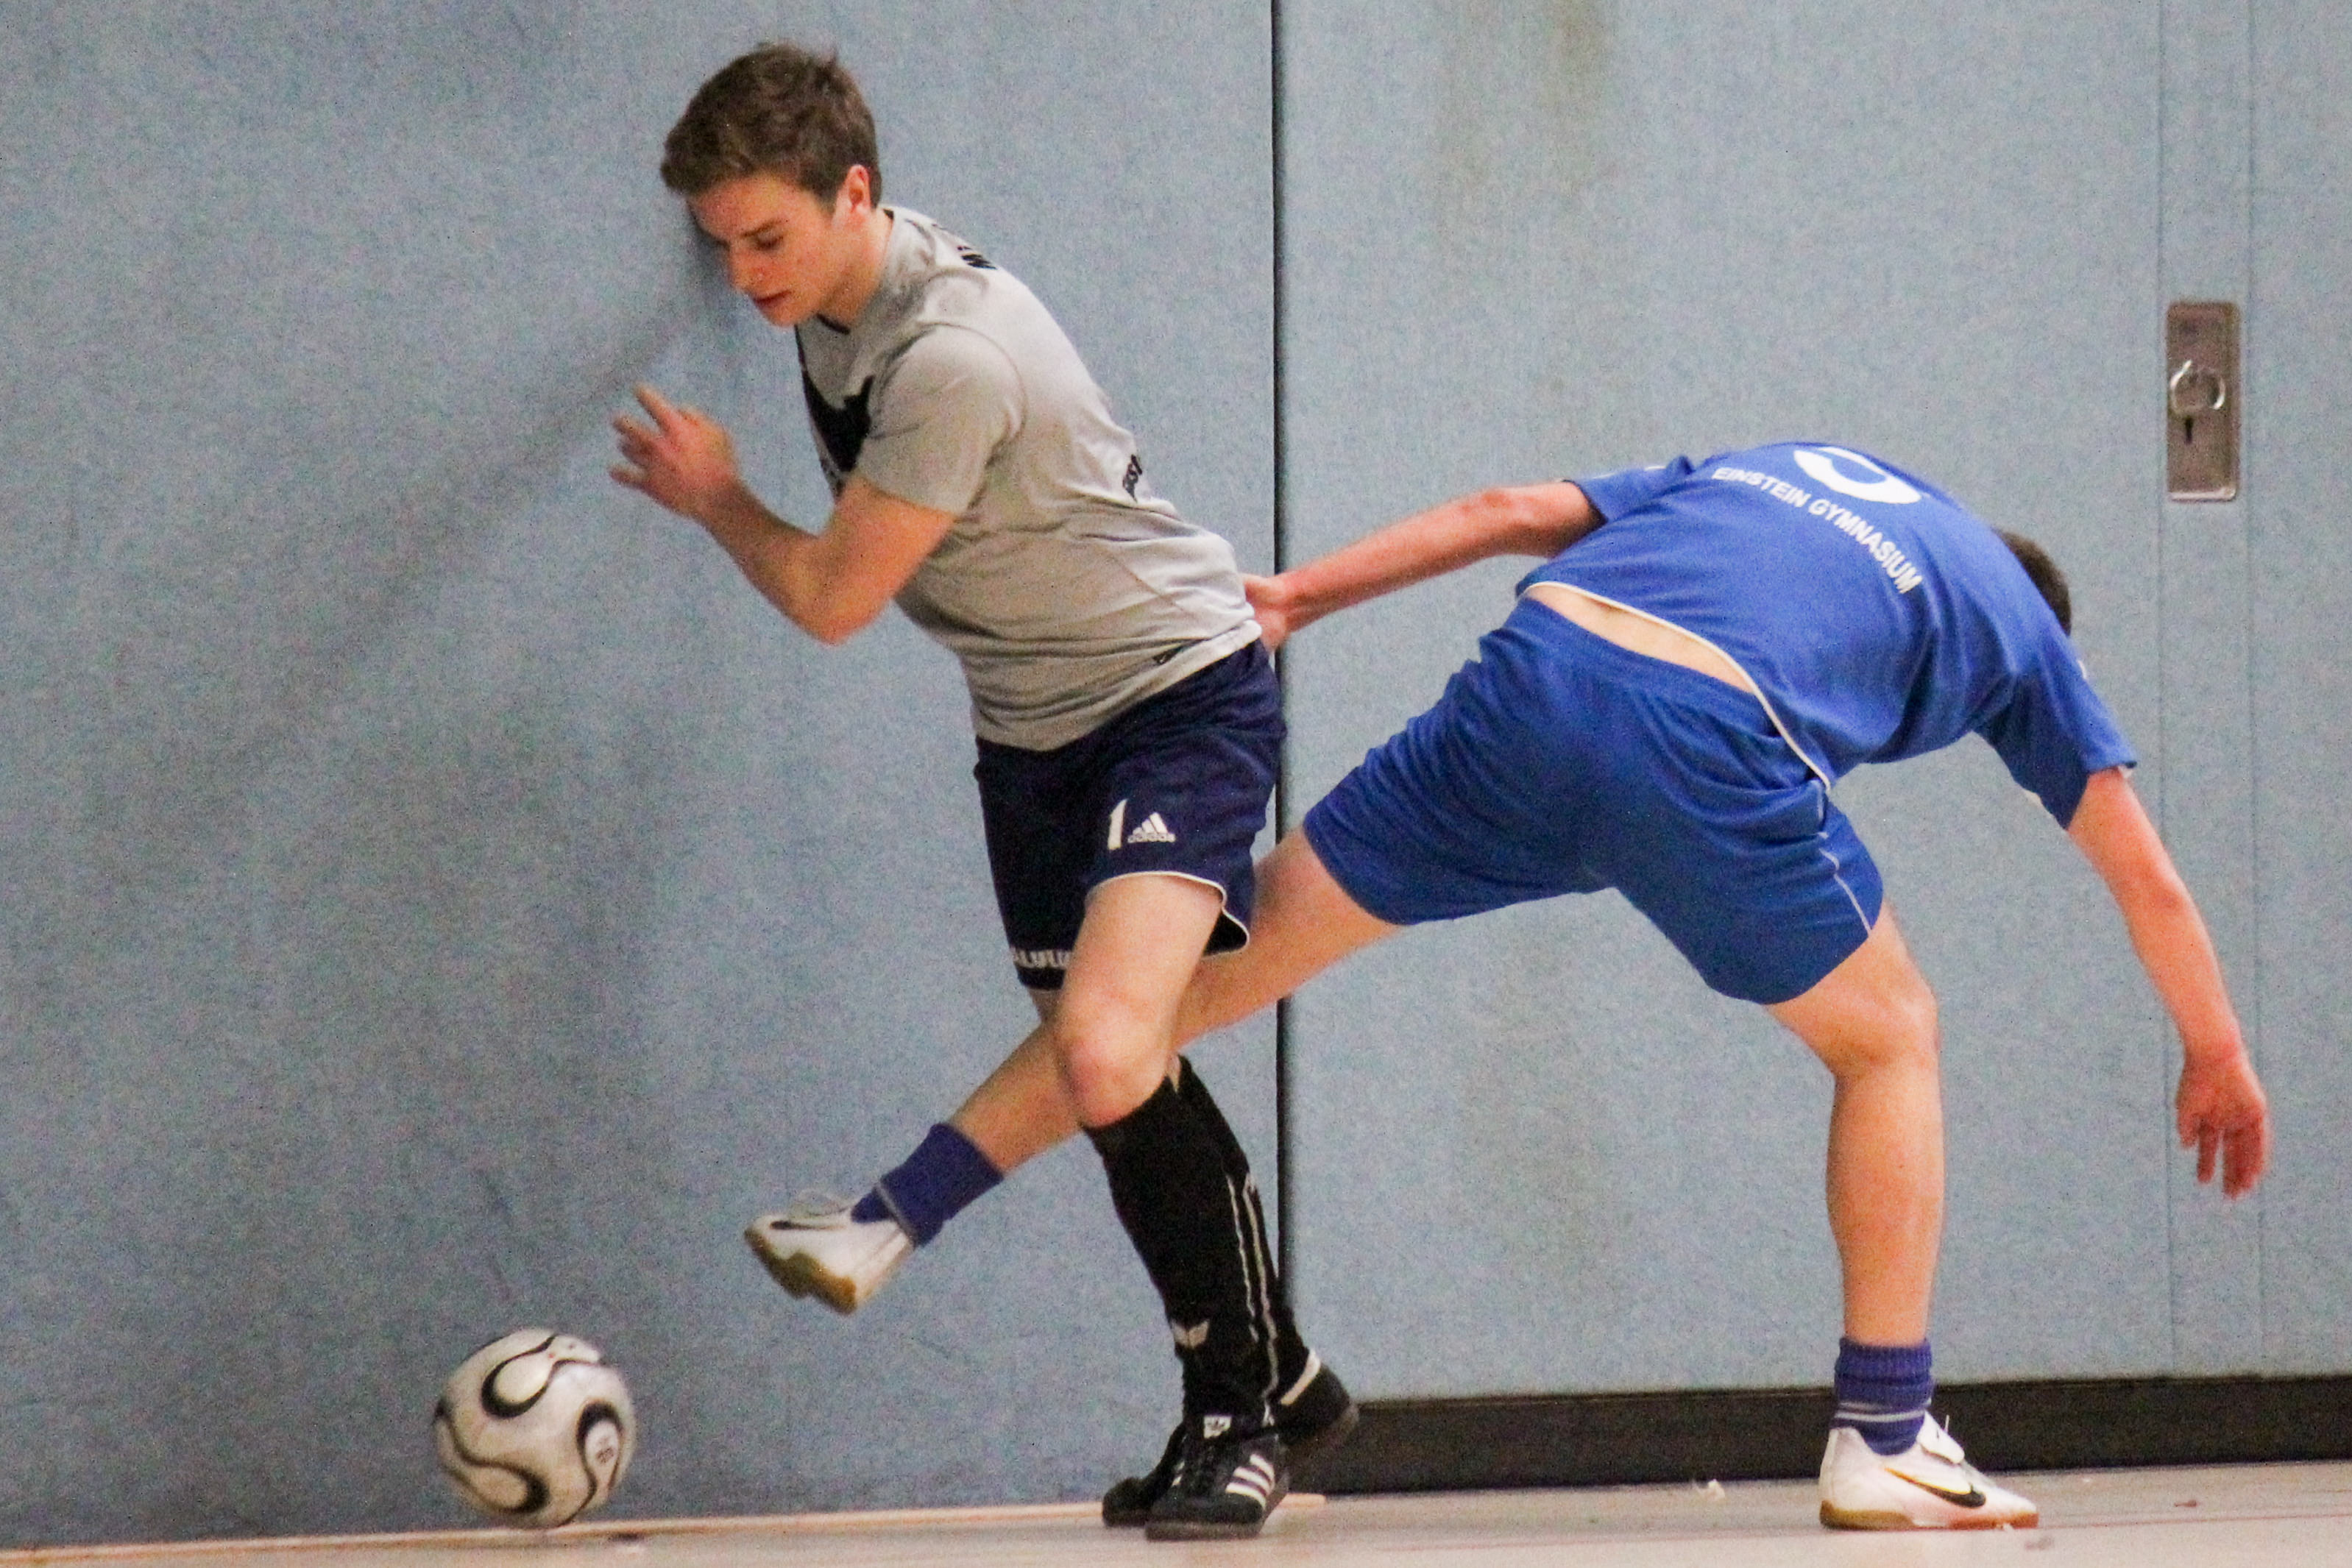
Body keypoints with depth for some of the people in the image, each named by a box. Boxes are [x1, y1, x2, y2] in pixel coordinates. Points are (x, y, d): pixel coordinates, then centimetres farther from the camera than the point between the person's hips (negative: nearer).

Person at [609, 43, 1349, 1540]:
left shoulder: (953, 361, -30)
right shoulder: (833, 294, -2)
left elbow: (830, 600, -18)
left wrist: (714, 499, -3)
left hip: (1181, 696, -9)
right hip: (1033, 725, 9)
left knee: (1107, 1052, -30)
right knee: (1124, 1093, 9)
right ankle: (1264, 1393, 19)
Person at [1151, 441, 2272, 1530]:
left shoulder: (1781, 466, 38)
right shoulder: (2014, 614, 30)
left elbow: (1512, 513, 26)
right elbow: (2144, 879, 34)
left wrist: (1294, 598, 25)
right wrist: (2218, 1058, 47)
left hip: (1534, 667, 3)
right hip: (1709, 740, -3)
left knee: (1237, 959, 13)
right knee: (1889, 1044, 20)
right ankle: (1881, 1444, 18)